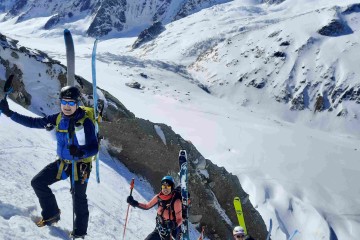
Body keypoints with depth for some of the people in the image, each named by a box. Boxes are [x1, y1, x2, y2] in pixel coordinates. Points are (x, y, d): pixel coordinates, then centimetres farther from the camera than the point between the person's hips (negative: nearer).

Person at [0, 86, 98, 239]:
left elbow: (94, 148, -25)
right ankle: (52, 214, 23)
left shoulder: (85, 122, -22)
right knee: (37, 182, 5)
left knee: (79, 198, 5)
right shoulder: (58, 119, -4)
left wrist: (80, 151, -47)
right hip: (62, 162, 6)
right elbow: (34, 122, 2)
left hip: (80, 165, -6)